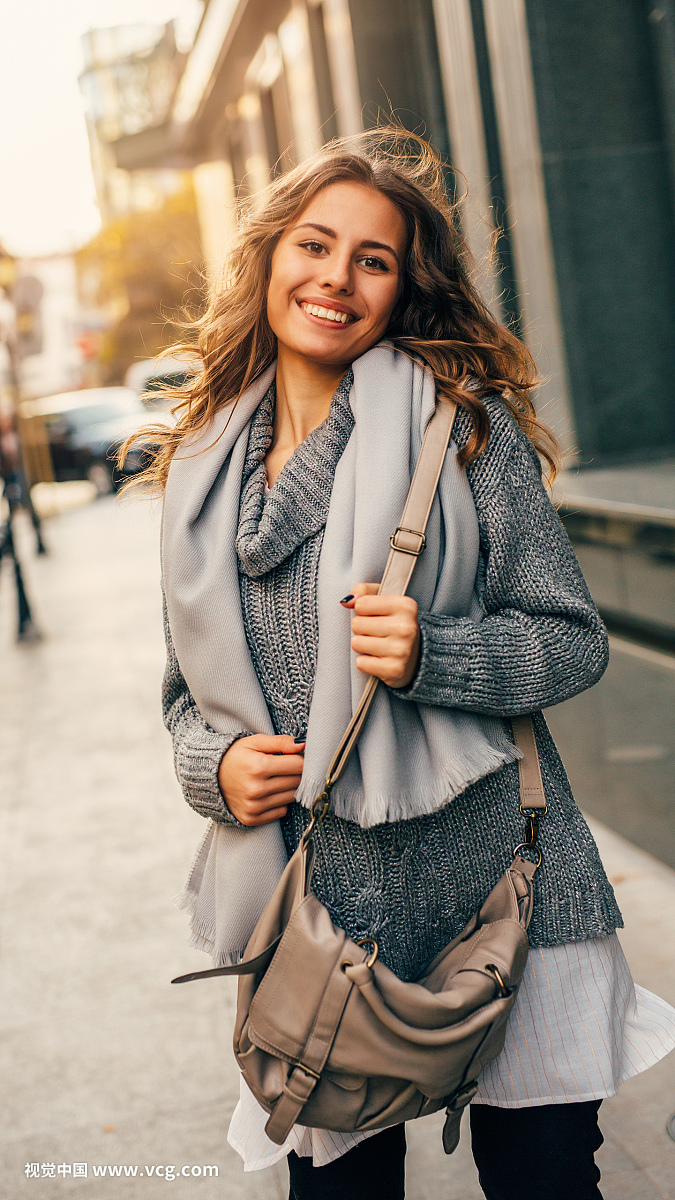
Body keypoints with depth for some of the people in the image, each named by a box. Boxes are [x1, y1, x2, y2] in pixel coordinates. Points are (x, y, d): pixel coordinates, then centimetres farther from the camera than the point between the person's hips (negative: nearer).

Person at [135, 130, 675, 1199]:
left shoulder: (464, 425, -4)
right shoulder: (205, 467, 8)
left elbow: (574, 640, -3)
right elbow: (190, 689, 15)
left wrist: (430, 655, -20)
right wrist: (217, 766, -5)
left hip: (498, 888, -2)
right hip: (317, 900, 3)